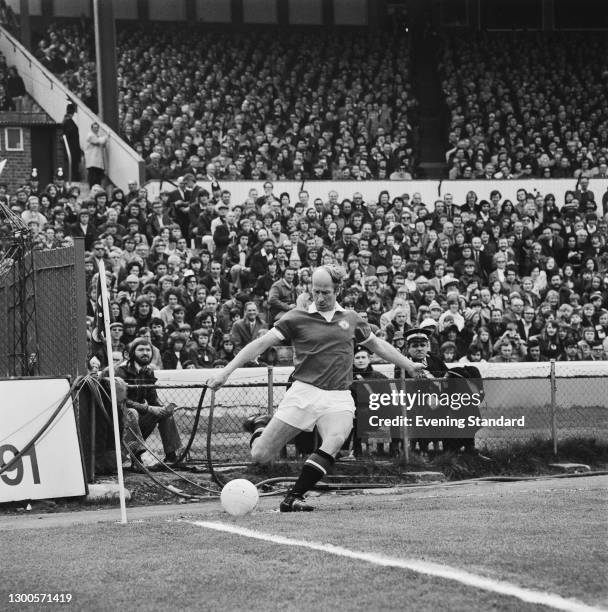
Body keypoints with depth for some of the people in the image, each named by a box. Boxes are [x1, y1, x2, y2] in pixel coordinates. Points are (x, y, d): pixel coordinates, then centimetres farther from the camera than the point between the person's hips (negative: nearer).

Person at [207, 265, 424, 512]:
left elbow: (377, 345, 28)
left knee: (335, 440, -32)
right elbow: (262, 343, -2)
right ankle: (261, 425, 32)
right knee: (260, 455, -5)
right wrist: (226, 371, -9)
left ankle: (293, 498, -25)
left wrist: (409, 365, 32)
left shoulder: (351, 319, 14)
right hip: (304, 392, -1)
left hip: (339, 398, 2)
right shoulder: (297, 318, 3)